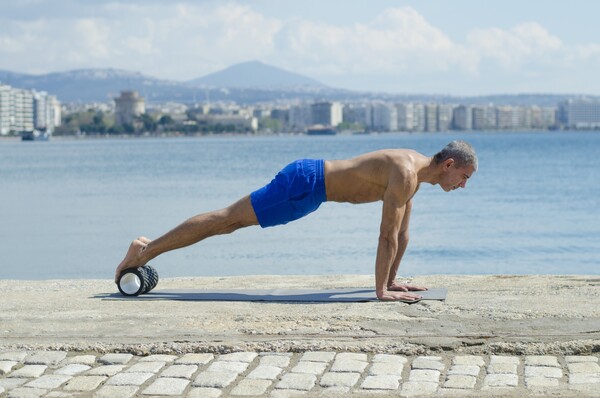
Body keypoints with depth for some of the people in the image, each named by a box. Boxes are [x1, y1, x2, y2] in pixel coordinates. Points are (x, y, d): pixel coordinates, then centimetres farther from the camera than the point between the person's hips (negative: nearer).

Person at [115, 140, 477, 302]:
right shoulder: (406, 174, -23)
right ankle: (146, 250, 0)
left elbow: (403, 232, 15)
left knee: (228, 223, 12)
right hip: (305, 184, -9)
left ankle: (147, 250, 19)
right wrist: (381, 290, -21)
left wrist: (392, 279, 17)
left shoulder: (415, 170, 7)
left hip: (312, 180, 9)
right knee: (226, 220, -5)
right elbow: (388, 234, -25)